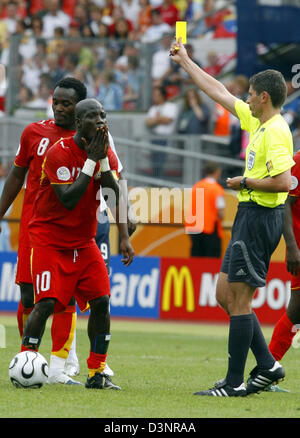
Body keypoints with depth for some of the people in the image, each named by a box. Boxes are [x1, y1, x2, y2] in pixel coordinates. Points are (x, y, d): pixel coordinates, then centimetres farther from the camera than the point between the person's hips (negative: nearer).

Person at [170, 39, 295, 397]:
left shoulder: (275, 131, -16)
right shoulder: (256, 122, 12)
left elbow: (283, 182, -26)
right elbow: (219, 93, 23)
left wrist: (245, 183, -13)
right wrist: (185, 62, 28)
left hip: (260, 217, -10)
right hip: (249, 217, 10)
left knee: (238, 301, -7)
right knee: (225, 294, 13)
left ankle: (234, 383, -3)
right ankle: (267, 366, 15)